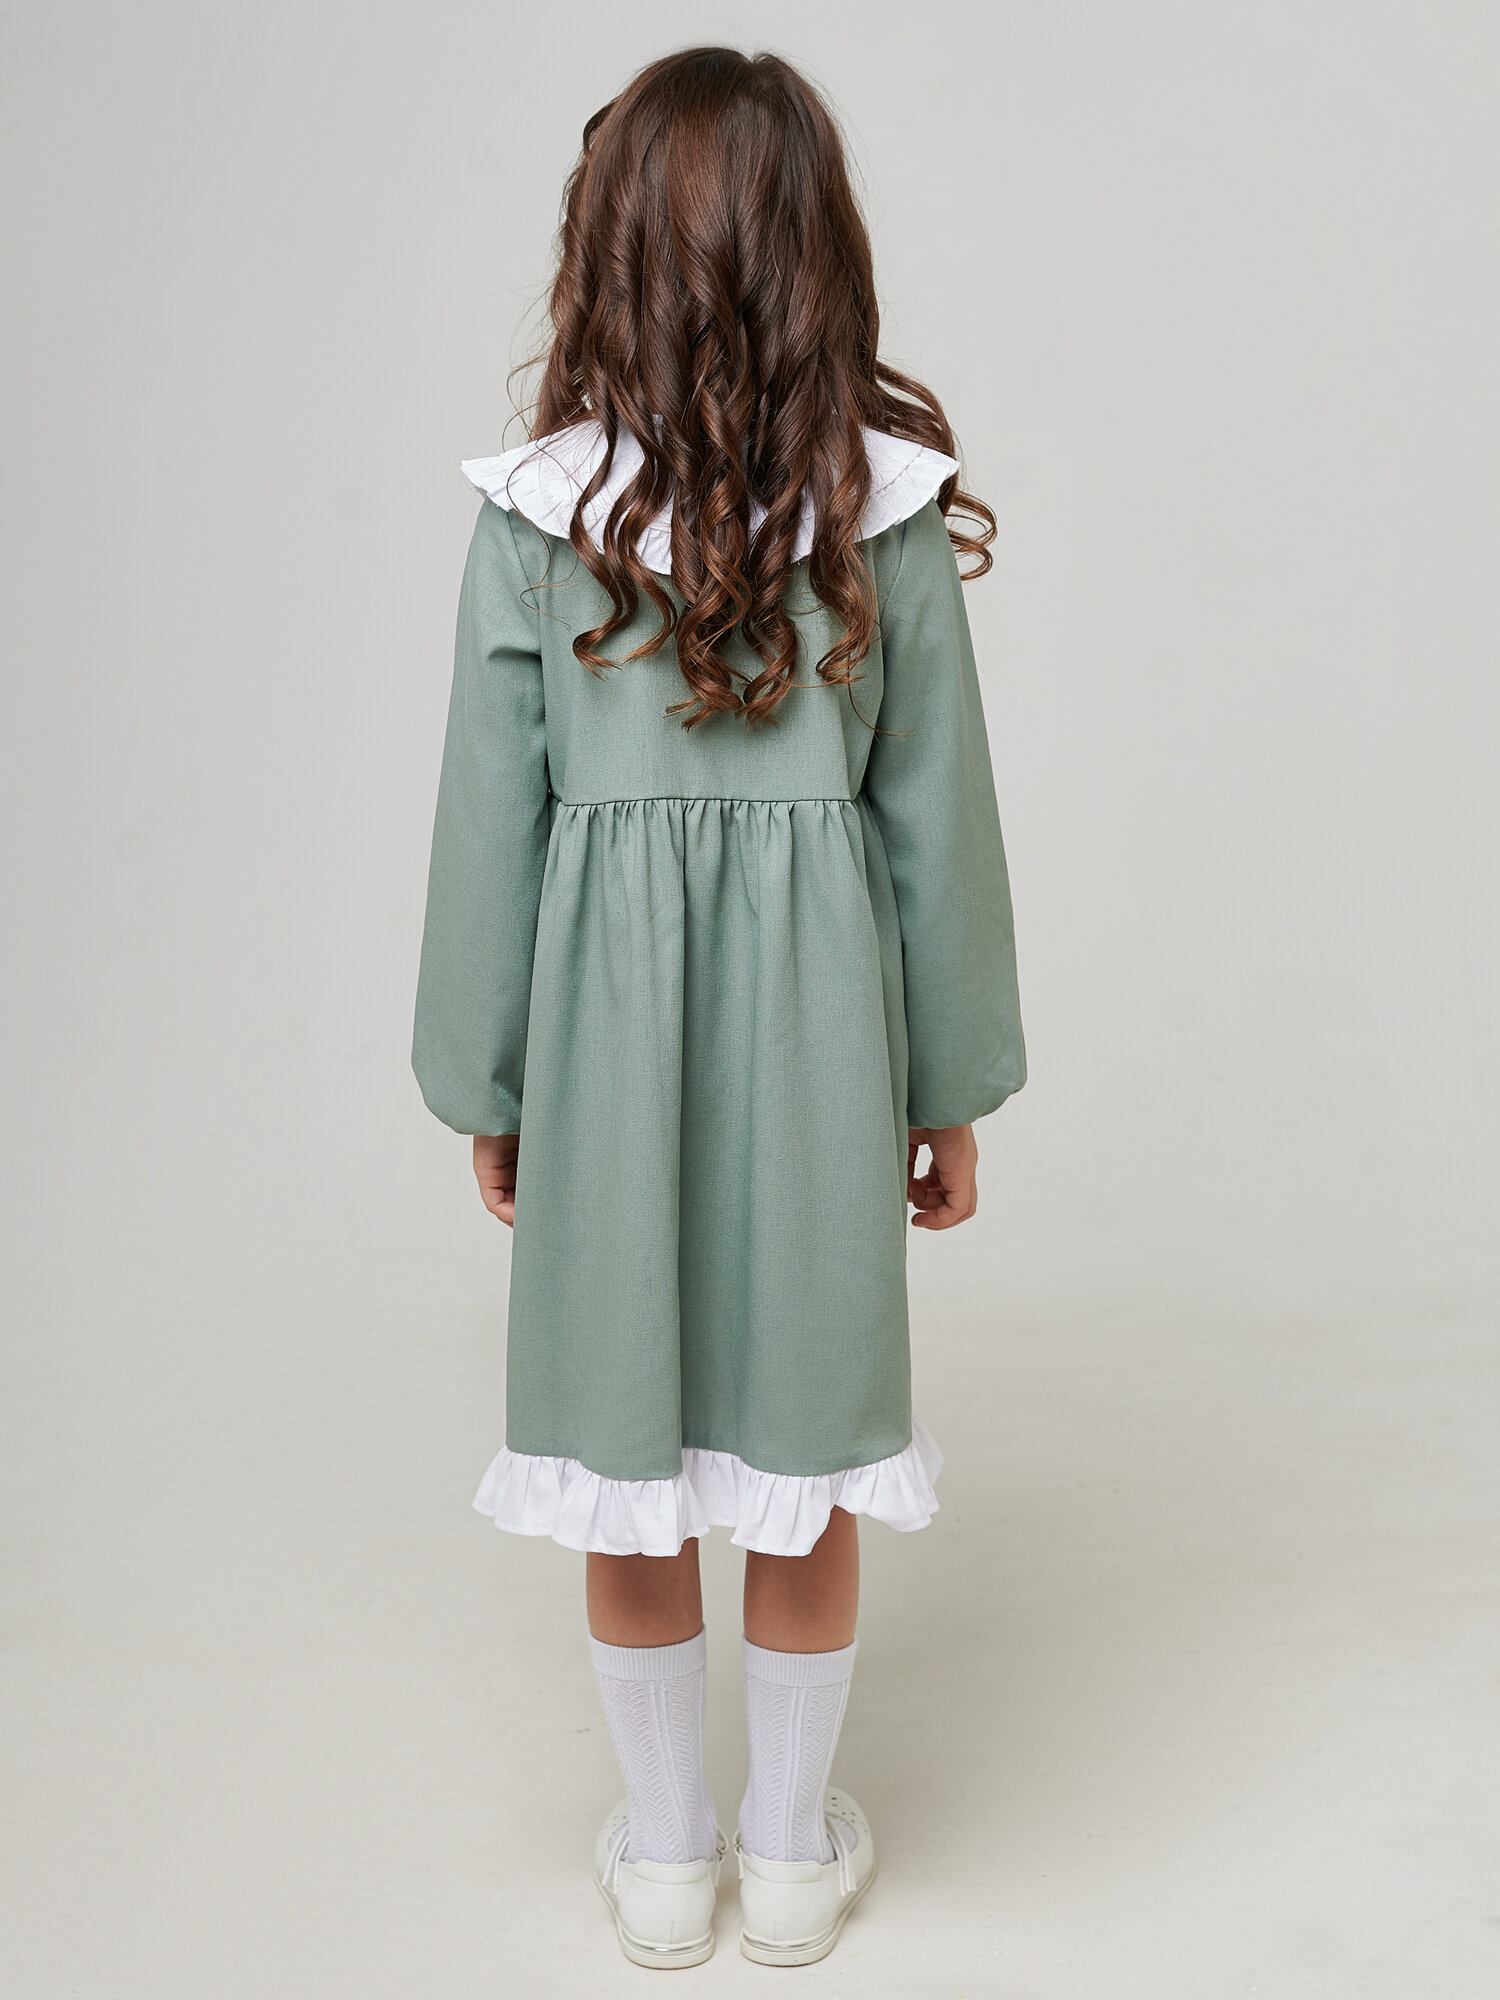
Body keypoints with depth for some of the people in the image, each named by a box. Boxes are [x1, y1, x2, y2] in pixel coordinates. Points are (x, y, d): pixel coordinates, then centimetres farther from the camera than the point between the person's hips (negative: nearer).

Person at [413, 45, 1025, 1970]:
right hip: (816, 1018, 1)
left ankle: (662, 1856, 31)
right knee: (803, 1440, 15)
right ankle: (796, 1852, 32)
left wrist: (486, 1085, 7)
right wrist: (955, 1086, 7)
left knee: (626, 1449, 14)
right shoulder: (890, 509, -7)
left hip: (606, 1017, 0)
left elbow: (490, 821, -5)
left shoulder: (536, 512, -9)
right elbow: (939, 820, -4)